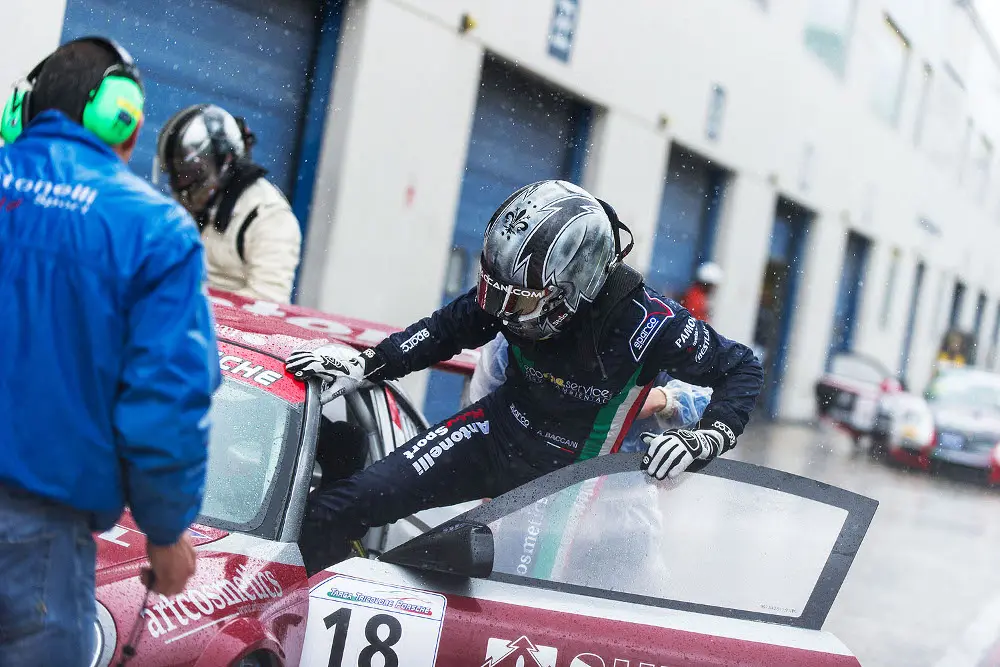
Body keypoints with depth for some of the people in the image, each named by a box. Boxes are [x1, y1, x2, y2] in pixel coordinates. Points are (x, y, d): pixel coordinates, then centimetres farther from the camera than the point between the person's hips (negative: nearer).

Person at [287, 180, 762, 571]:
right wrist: (363, 367, -3)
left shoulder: (645, 321, -27)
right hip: (497, 431, 3)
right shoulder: (516, 288, -14)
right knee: (333, 511, -10)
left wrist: (704, 440, -30)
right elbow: (447, 329, 5)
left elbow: (741, 368, -14)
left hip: (569, 474, -3)